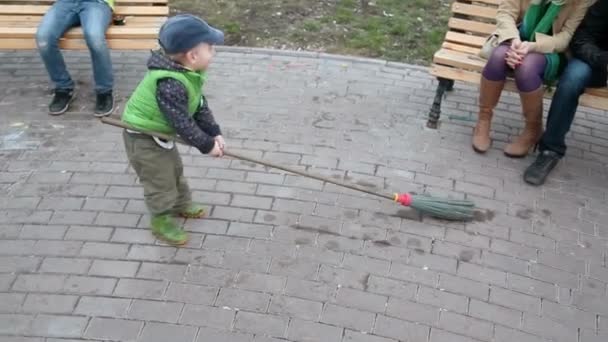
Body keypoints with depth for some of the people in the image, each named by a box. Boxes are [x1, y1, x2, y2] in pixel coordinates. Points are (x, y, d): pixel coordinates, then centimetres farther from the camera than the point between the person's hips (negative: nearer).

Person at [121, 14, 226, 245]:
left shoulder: (188, 73, -7)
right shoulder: (170, 85, -37)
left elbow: (200, 106, 0)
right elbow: (182, 123, -33)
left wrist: (214, 133, -6)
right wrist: (206, 145, -24)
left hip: (159, 132, 10)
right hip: (143, 137, -10)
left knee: (174, 169, 25)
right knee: (160, 180, 3)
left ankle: (181, 204, 47)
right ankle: (162, 222, 23)